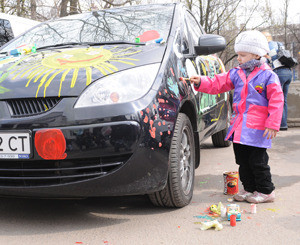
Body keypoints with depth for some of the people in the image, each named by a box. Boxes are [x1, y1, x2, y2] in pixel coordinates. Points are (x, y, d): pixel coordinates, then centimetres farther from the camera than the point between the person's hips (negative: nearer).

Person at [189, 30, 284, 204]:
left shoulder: (268, 76, -5)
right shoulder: (236, 74, 11)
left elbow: (276, 101, -8)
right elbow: (217, 84, 12)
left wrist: (273, 124, -13)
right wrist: (200, 82, -4)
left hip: (258, 129, -6)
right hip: (238, 127, 6)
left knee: (258, 161, 0)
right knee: (243, 161, 13)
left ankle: (266, 191, 16)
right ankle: (249, 189, 28)